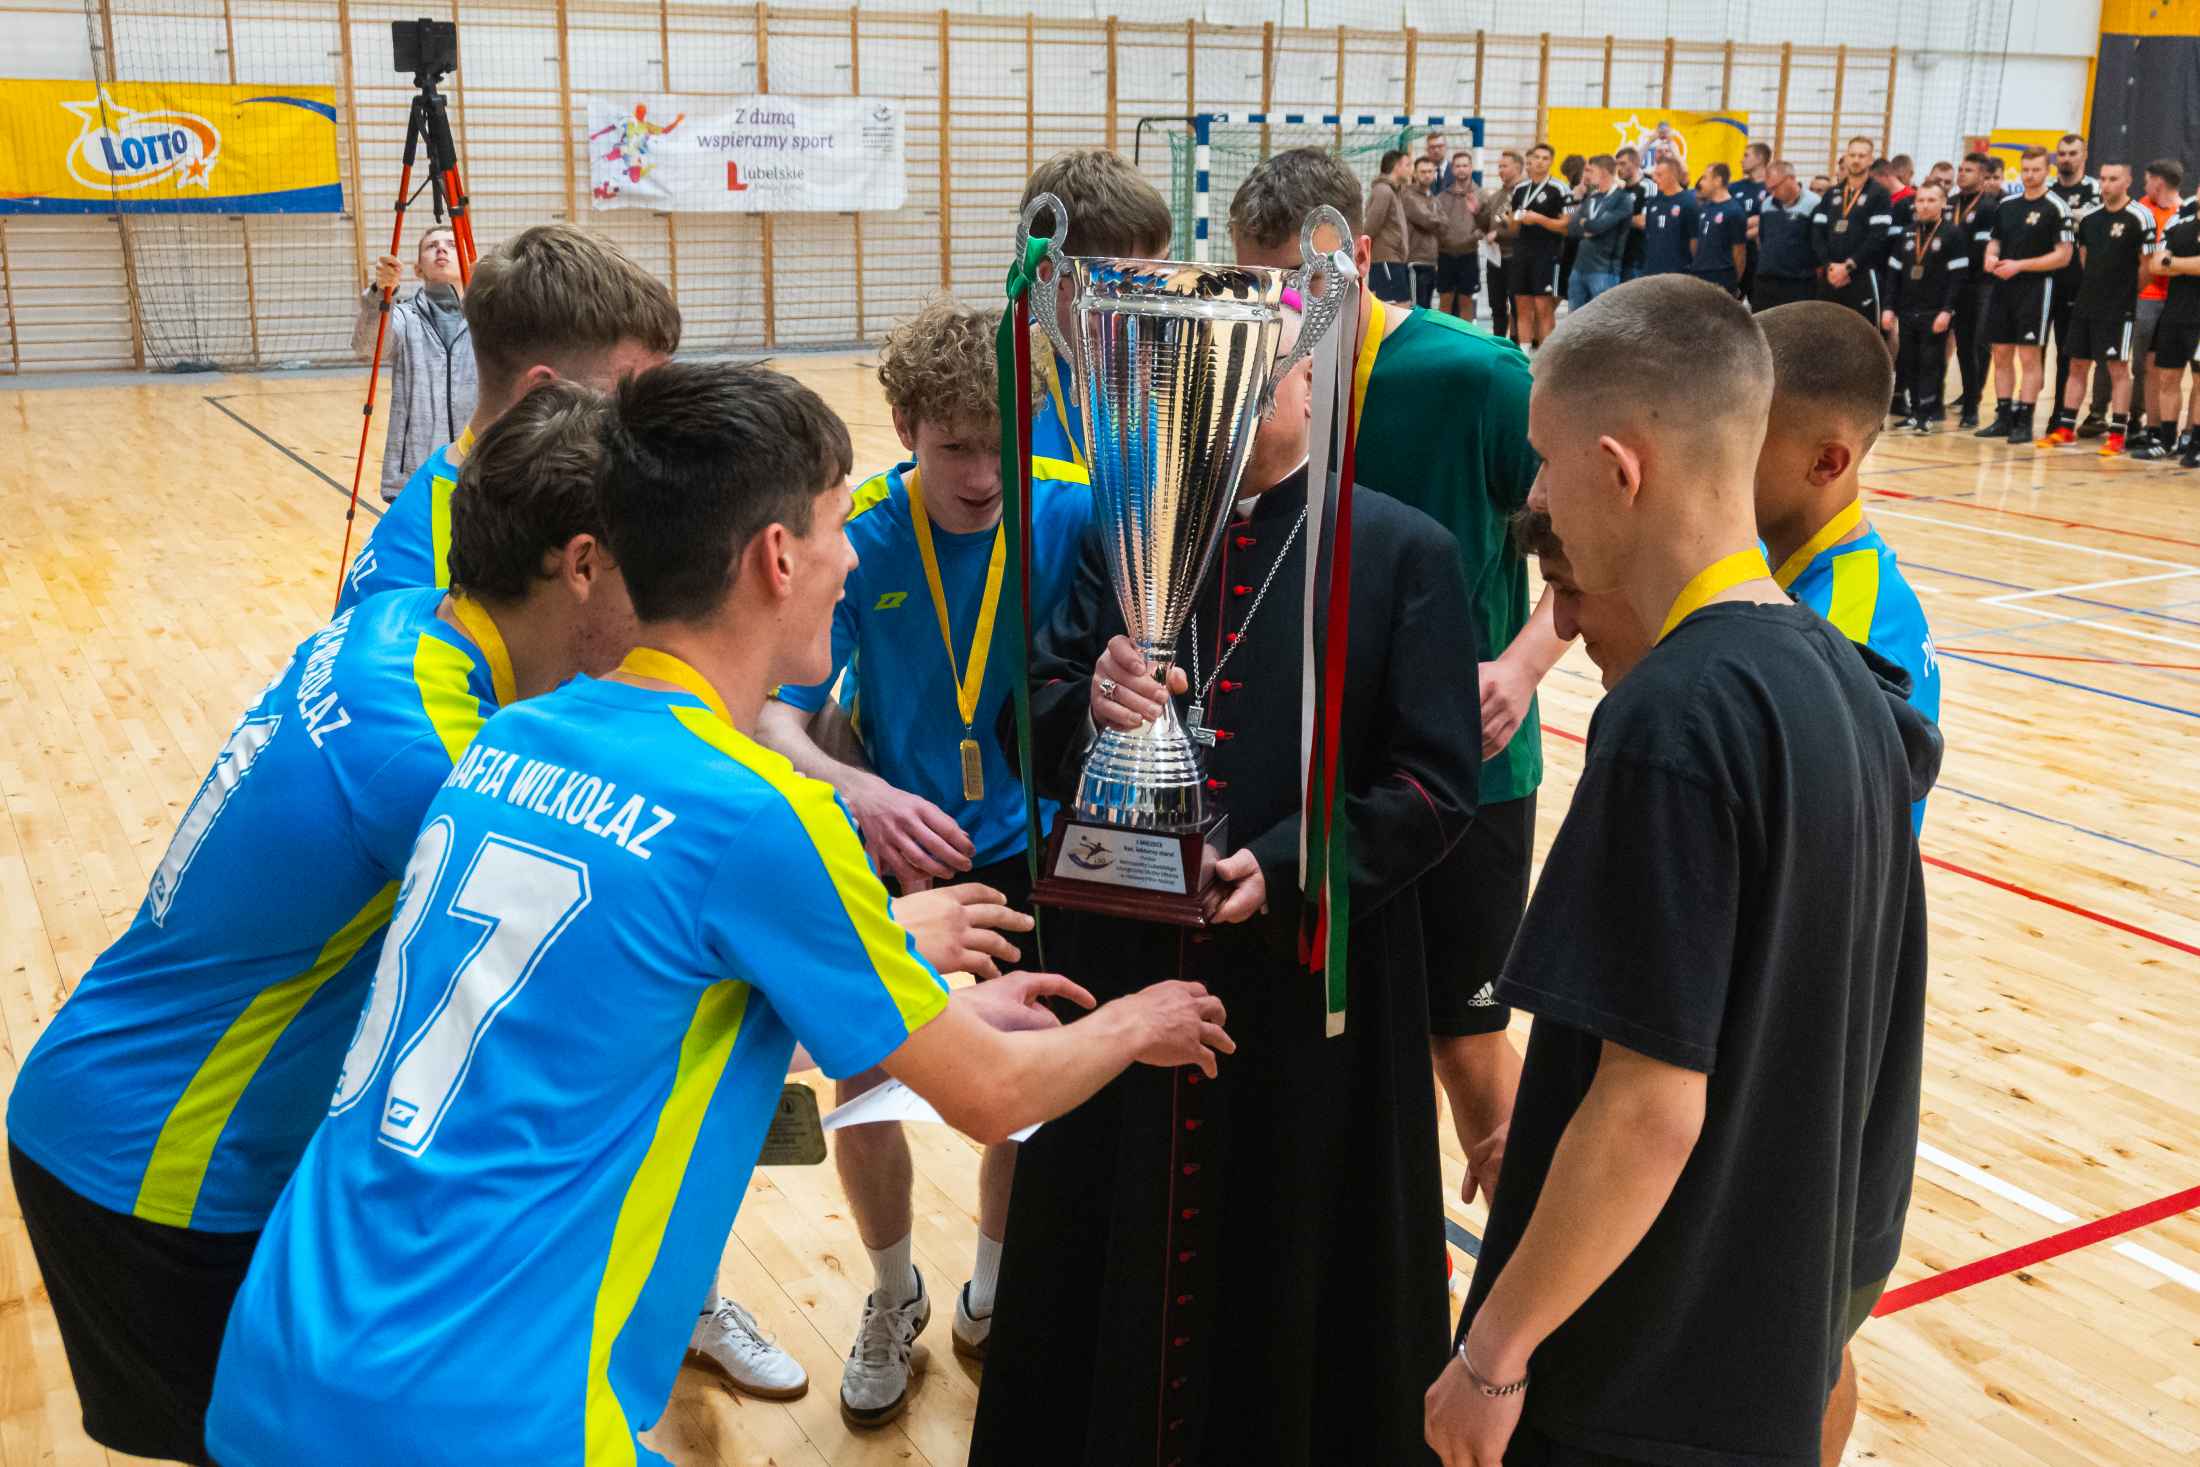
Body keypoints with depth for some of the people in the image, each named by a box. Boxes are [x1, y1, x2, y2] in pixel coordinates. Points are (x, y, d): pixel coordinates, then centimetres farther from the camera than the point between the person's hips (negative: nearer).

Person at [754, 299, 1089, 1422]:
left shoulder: (1069, 519, -16)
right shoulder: (854, 539, -17)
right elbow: (774, 716, -23)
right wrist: (859, 790, -44)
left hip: (1026, 850, 0)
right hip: (892, 855, 0)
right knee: (863, 1083, -2)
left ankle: (992, 1292, 36)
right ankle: (893, 1296, 30)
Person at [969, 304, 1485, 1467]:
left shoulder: (1405, 552, -2)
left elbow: (1437, 787, -7)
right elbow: (1032, 731, -1)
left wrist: (1285, 868, -19)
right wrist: (1089, 705, -23)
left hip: (1315, 989, -2)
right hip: (1124, 969, 2)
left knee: (1297, 1272, 11)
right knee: (1112, 1270, 13)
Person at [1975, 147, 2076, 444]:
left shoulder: (2055, 207, -7)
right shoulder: (2007, 205, 12)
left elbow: (2063, 255, -10)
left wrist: (2019, 265, -16)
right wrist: (1991, 258, -3)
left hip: (2036, 288, -6)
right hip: (2003, 287, 6)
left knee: (2029, 357, -5)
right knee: (2001, 353, 8)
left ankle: (2024, 422, -1)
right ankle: (2004, 417, 15)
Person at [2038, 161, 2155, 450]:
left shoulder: (2139, 217, -10)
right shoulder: (2089, 217, 8)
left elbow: (2146, 264, -6)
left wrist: (2126, 293, 1)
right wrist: (2094, 288, 13)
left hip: (2119, 308, -6)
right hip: (2086, 304, 6)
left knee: (2118, 369, -1)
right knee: (2078, 365, 9)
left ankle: (2117, 435, 3)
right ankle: (2065, 429, 16)